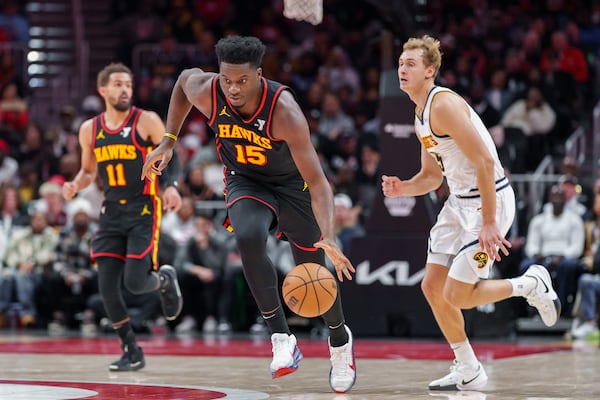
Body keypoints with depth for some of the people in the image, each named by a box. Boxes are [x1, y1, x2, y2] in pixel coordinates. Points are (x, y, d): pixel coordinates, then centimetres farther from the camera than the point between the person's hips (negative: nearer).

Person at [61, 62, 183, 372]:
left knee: (135, 282, -14)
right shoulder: (89, 130, 6)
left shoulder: (147, 121, -6)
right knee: (107, 285, -4)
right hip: (112, 211, 4)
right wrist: (75, 185, -3)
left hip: (143, 210, -4)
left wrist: (170, 186, -18)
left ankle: (165, 279, 24)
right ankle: (131, 352, 10)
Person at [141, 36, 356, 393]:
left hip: (291, 182, -2)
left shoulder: (284, 111, -37)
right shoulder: (205, 91, -27)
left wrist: (330, 238, -50)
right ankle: (282, 338, -23)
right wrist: (169, 141, -1)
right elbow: (184, 78, 2)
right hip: (245, 182, 2)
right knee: (249, 237, -31)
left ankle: (340, 340, 39)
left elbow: (318, 183, -37)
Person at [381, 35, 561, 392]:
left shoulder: (443, 104, -19)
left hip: (491, 199, -10)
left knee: (456, 295, -11)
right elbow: (432, 177, 20)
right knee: (432, 287, 7)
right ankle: (469, 373, 19)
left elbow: (484, 162, -25)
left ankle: (532, 285, 12)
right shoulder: (421, 115, 12)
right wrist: (402, 188, -1)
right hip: (459, 201, 10)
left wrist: (489, 223, -26)